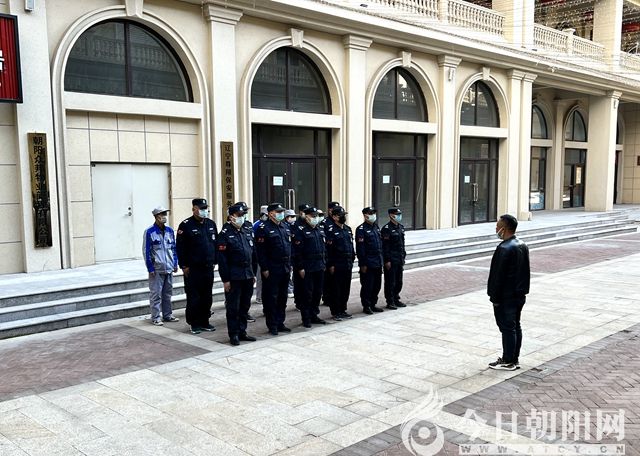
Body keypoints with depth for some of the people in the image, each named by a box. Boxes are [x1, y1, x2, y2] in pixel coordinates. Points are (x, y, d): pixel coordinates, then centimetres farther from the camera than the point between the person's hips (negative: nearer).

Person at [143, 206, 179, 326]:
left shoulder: (169, 230, 8)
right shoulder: (149, 232, -8)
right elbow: (146, 251, -7)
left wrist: (175, 264, 10)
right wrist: (150, 268, -10)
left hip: (169, 268, 5)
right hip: (156, 269, -5)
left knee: (168, 293, 13)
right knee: (156, 294, -2)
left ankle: (167, 315, 24)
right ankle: (156, 317, 6)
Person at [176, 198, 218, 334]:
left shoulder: (211, 224, 10)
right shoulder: (186, 225, -7)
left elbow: (216, 243, 16)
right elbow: (180, 247, -8)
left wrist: (214, 261, 12)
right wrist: (184, 266, -10)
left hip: (208, 267, 5)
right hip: (193, 268, -5)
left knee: (207, 297, 10)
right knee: (193, 297, 0)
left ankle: (204, 322, 21)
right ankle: (194, 324, 11)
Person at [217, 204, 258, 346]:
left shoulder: (248, 232, 11)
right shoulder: (225, 234, -9)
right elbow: (221, 258, -12)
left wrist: (254, 274, 14)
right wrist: (225, 279, -15)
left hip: (248, 276, 7)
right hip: (234, 277, -6)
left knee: (245, 306, 13)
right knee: (233, 307, 2)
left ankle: (242, 332, 23)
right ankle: (233, 334, 11)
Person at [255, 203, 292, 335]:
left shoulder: (285, 226, 12)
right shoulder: (264, 228, -10)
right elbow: (260, 250, -13)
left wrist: (290, 264, 13)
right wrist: (264, 268, -16)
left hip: (285, 268, 7)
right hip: (272, 269, -7)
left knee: (282, 297, 13)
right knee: (271, 297, 1)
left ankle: (280, 323, 23)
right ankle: (272, 326, 10)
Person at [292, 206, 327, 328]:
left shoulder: (319, 230, 14)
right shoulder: (300, 230, -10)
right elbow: (297, 251, -14)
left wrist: (323, 264, 14)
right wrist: (300, 268, -17)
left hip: (319, 267, 7)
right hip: (307, 268, -7)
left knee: (318, 292, 12)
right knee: (306, 294, -1)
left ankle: (314, 315, 24)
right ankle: (306, 319, 8)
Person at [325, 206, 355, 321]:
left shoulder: (348, 229, 13)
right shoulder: (331, 230, -11)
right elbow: (328, 249, -14)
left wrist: (352, 259, 14)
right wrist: (330, 265, -16)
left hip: (348, 264, 7)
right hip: (337, 265, -7)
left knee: (346, 288, 12)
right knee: (335, 289, 1)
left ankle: (343, 310, 24)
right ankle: (335, 312, 9)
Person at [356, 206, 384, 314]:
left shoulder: (376, 227, 13)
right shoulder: (361, 229, -11)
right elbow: (360, 248, -15)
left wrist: (381, 260, 15)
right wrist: (363, 264, -17)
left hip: (378, 263, 8)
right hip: (368, 264, -8)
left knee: (377, 285, 13)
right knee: (367, 285, 0)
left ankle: (373, 304, 24)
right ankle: (366, 306, 11)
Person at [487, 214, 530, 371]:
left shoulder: (504, 249, -22)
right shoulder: (523, 245, 7)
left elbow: (498, 275, -20)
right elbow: (526, 271, 14)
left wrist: (495, 297, -14)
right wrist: (523, 290, 19)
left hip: (505, 297, -9)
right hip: (519, 294, 9)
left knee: (507, 328, 0)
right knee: (516, 326, 15)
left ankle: (508, 361, 8)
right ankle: (515, 359, 24)